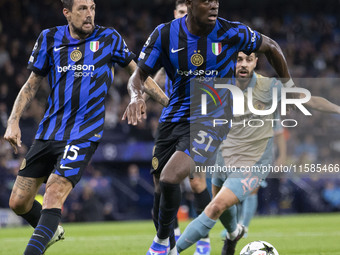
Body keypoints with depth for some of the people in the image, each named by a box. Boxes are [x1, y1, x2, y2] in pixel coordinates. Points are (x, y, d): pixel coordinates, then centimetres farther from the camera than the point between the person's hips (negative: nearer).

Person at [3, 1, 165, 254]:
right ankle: (52, 231, 36)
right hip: (48, 131, 4)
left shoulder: (109, 38, 0)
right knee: (18, 202, 7)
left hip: (83, 135, -4)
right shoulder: (50, 38, 5)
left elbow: (137, 72, 14)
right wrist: (13, 121, 3)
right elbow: (32, 84, 13)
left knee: (54, 194, -24)